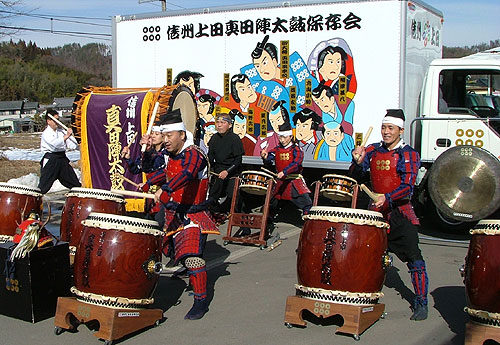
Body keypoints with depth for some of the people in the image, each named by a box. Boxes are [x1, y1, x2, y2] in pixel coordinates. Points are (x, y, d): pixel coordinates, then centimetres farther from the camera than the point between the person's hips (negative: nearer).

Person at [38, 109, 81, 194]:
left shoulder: (61, 131, 9)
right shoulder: (46, 133, -8)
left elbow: (73, 146, 5)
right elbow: (55, 143, -28)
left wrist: (70, 135, -11)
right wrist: (66, 136, -26)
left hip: (62, 159, 6)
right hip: (50, 160, -6)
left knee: (75, 183, 12)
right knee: (44, 185, -7)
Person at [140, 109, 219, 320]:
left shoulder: (193, 154, -20)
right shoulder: (170, 155, 7)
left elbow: (187, 174, -41)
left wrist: (164, 190, -54)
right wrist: (147, 184, 28)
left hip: (192, 214, -8)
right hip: (173, 212, 9)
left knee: (192, 255, -17)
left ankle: (201, 301, -11)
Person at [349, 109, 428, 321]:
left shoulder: (409, 155, -5)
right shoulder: (373, 151, 7)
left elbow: (408, 186, -15)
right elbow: (356, 178, 4)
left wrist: (387, 197, -31)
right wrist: (358, 162, -16)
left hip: (400, 212, -4)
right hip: (376, 210, 4)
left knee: (413, 257, -8)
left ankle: (421, 303, 2)